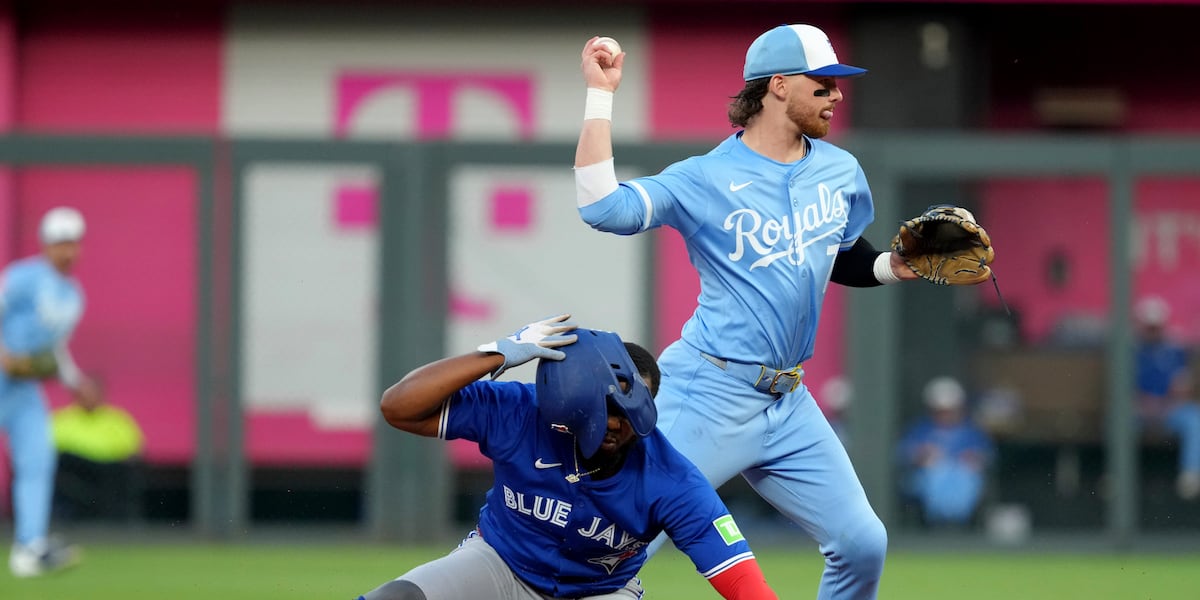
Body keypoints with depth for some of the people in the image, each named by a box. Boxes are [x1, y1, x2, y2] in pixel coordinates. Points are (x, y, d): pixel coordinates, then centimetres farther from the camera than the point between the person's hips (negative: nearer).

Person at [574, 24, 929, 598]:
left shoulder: (840, 172, 9)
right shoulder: (704, 179, -10)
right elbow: (600, 207, -22)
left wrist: (897, 266, 5)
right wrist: (599, 95, -20)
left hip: (790, 405, 6)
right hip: (709, 397, -6)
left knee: (862, 544, 4)